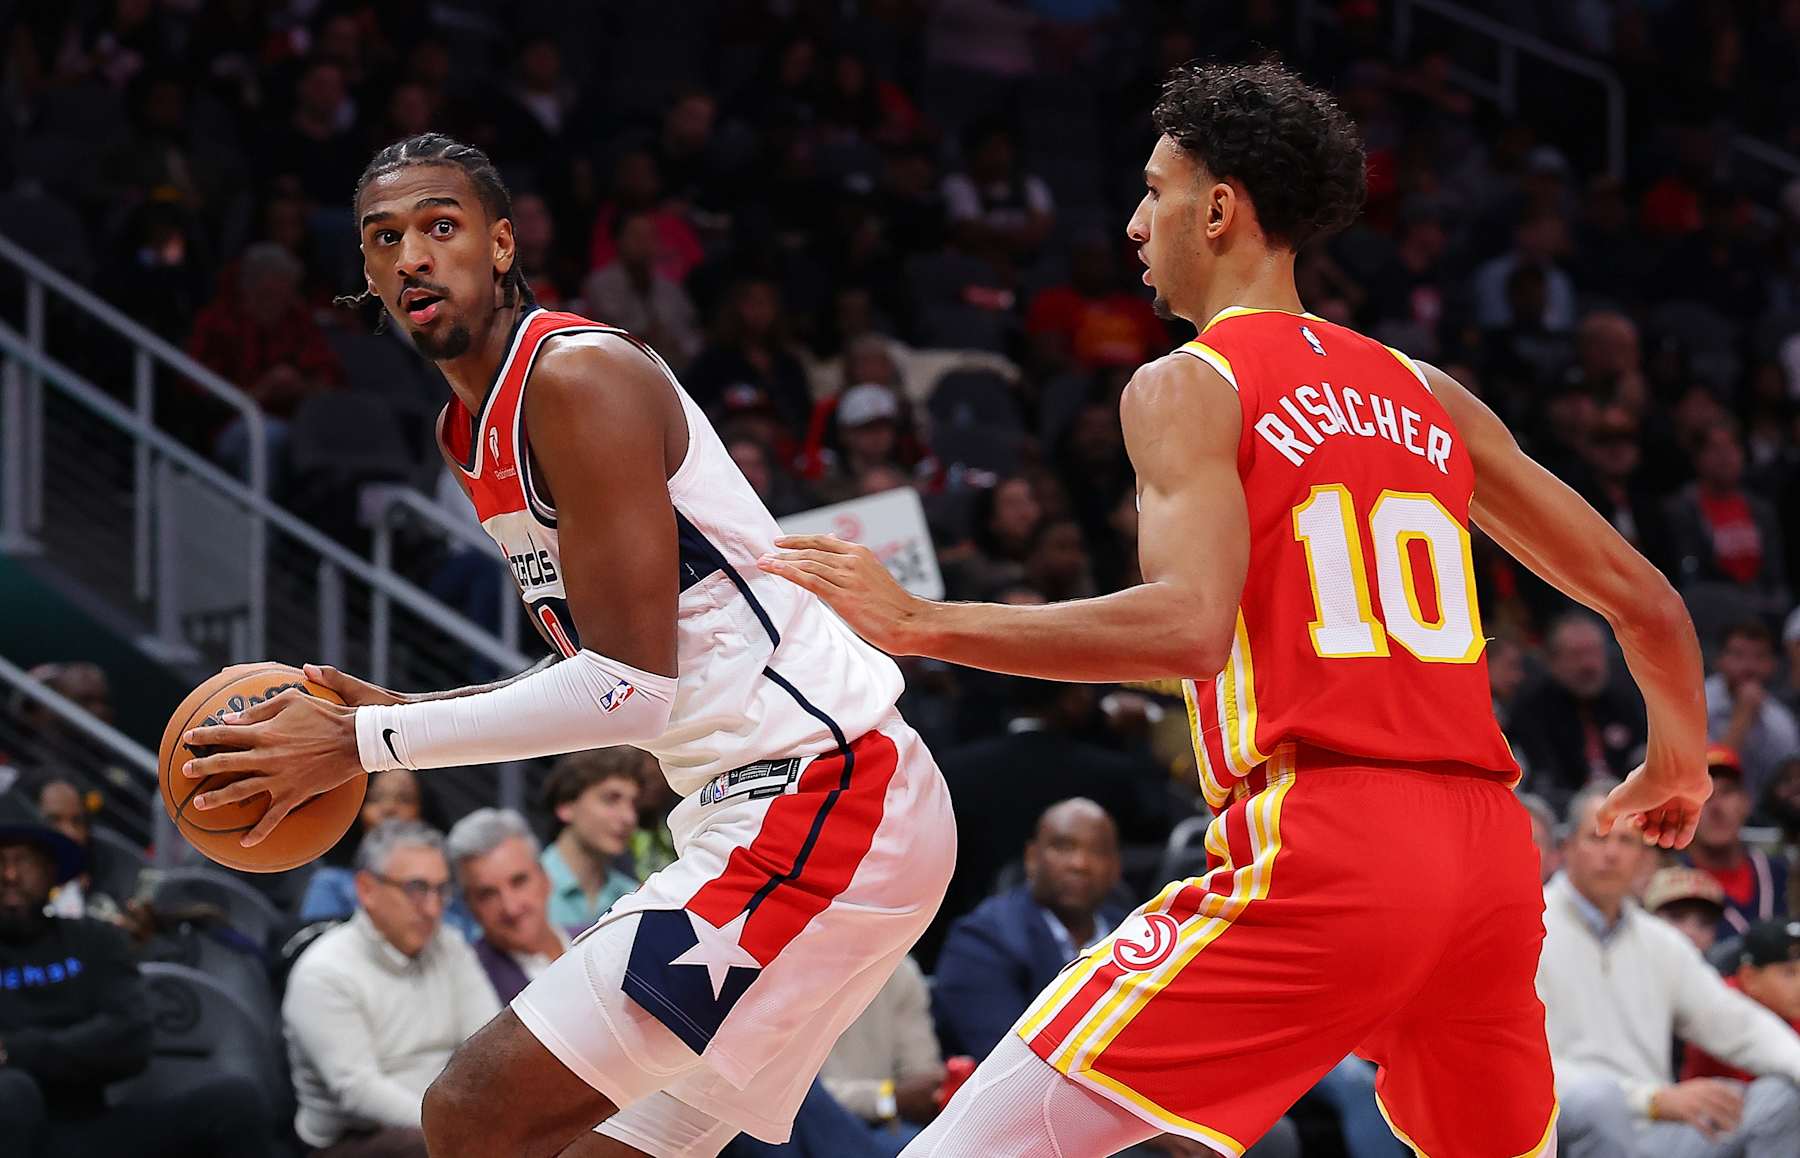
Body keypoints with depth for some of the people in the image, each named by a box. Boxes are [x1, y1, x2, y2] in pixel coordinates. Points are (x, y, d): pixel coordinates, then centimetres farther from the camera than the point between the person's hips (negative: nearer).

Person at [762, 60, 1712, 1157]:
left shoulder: (1189, 386, 1)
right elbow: (1647, 604, 22)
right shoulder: (1426, 395, 19)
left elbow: (1189, 626, -17)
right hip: (1493, 858, 7)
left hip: (1317, 852, -6)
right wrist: (1679, 772, 41)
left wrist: (920, 623, -14)